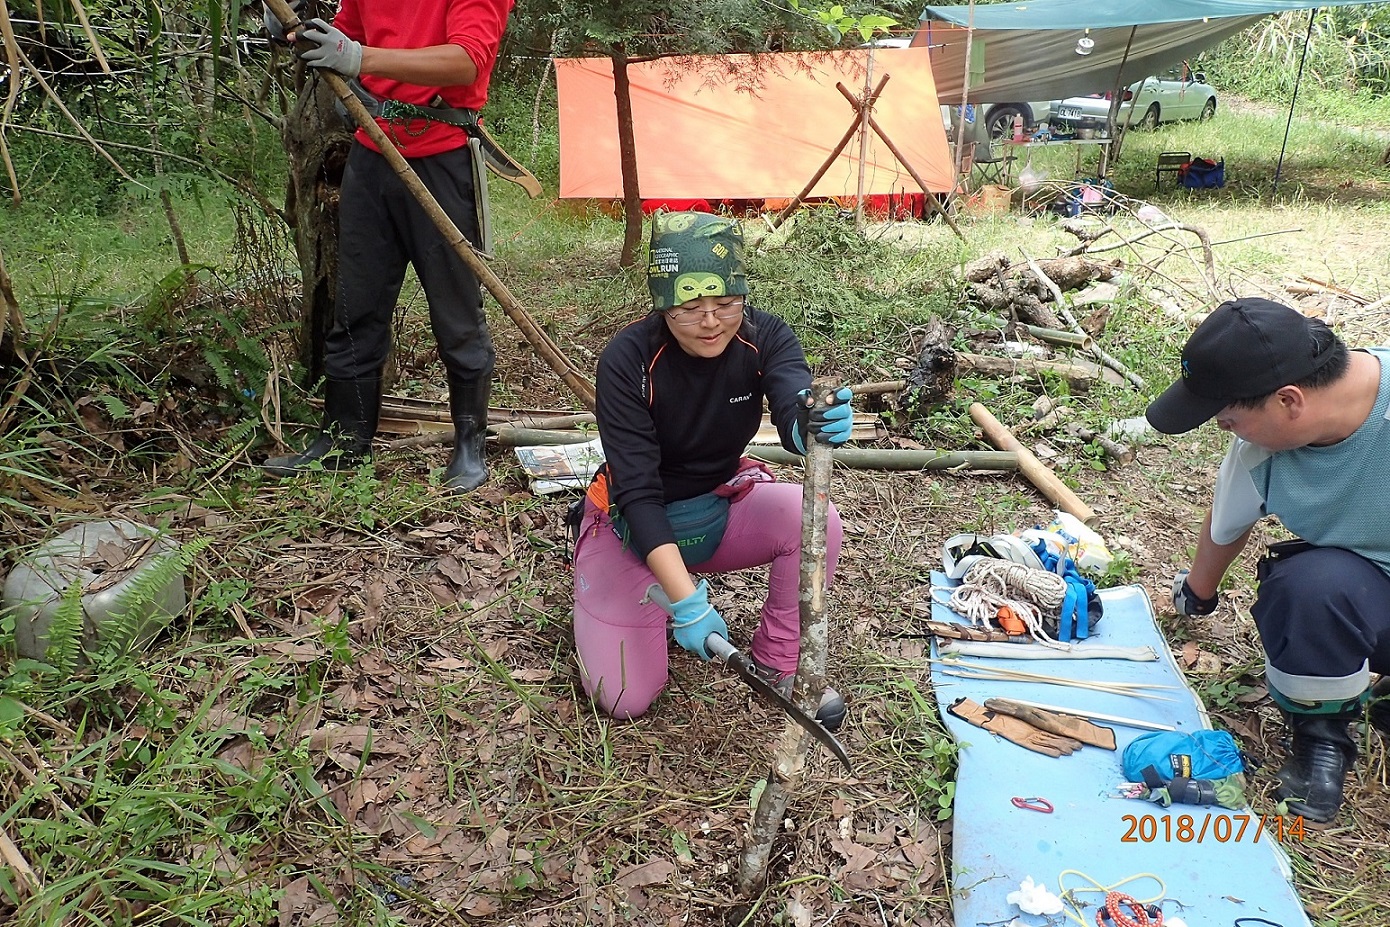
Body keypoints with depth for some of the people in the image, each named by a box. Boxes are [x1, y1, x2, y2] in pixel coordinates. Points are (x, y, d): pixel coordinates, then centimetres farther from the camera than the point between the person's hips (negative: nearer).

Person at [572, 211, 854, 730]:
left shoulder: (764, 338, -17)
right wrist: (685, 600, -39)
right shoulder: (627, 360, -25)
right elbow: (637, 492, -29)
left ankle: (778, 665, -5)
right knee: (625, 700, -6)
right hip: (637, 530, -2)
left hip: (722, 508, 2)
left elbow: (793, 410, -36)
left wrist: (813, 425, -62)